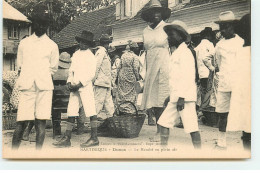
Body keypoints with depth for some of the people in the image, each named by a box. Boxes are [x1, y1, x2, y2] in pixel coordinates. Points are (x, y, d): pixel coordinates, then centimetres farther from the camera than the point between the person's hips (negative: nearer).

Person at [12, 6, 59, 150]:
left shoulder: (52, 45, 12)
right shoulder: (24, 43, 16)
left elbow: (53, 68, 13)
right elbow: (20, 65, 15)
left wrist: (41, 76, 4)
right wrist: (29, 76, 2)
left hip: (44, 86, 0)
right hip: (27, 86, 1)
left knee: (41, 121, -4)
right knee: (21, 121, -4)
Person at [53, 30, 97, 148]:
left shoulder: (90, 56, -2)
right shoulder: (76, 54, 17)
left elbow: (91, 74, -9)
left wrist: (79, 84, -14)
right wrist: (69, 82, 4)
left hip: (85, 86, -7)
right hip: (74, 88, 7)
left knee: (90, 111, -6)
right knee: (71, 111, 5)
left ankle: (94, 138, -1)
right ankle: (67, 139, 8)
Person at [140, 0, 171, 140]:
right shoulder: (146, 31, 14)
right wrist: (146, 72, 13)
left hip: (164, 66, -5)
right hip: (151, 67, 5)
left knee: (162, 99, -9)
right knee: (153, 99, 3)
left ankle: (161, 130, -4)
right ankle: (159, 130, 12)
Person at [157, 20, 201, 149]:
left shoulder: (185, 52, -9)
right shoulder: (176, 53, 20)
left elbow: (188, 76, -18)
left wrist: (182, 97, -21)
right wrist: (172, 95, 21)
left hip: (185, 97, -10)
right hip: (175, 97, 10)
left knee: (192, 128, -7)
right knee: (164, 122, 10)